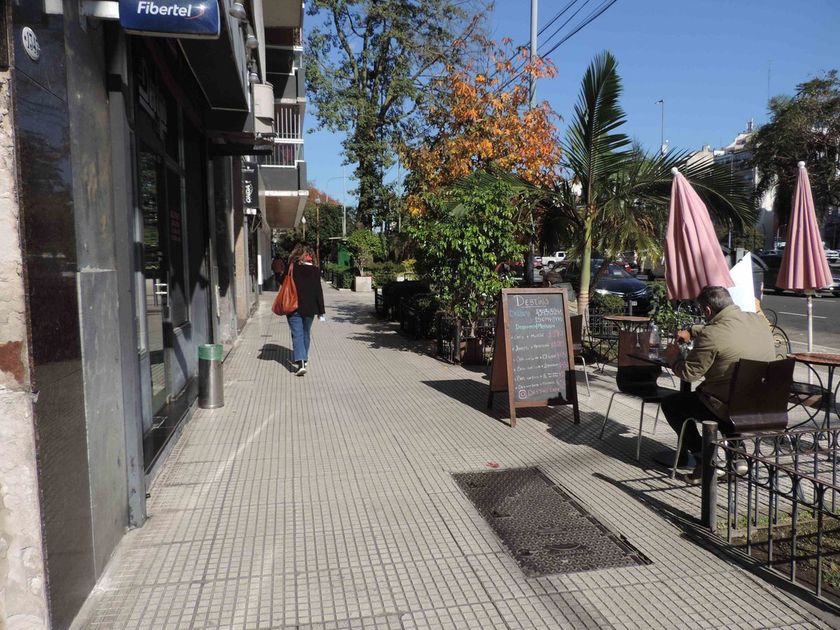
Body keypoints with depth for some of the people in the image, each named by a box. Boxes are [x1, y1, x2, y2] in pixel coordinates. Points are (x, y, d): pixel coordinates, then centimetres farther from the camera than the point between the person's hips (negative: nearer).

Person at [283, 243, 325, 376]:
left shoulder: (292, 268, -6)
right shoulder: (315, 271, -4)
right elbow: (318, 292, -4)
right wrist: (321, 311, 1)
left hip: (293, 308, -2)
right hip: (309, 308, 2)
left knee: (297, 334, -2)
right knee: (306, 334, 18)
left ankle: (300, 363, -15)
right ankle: (304, 360, 29)